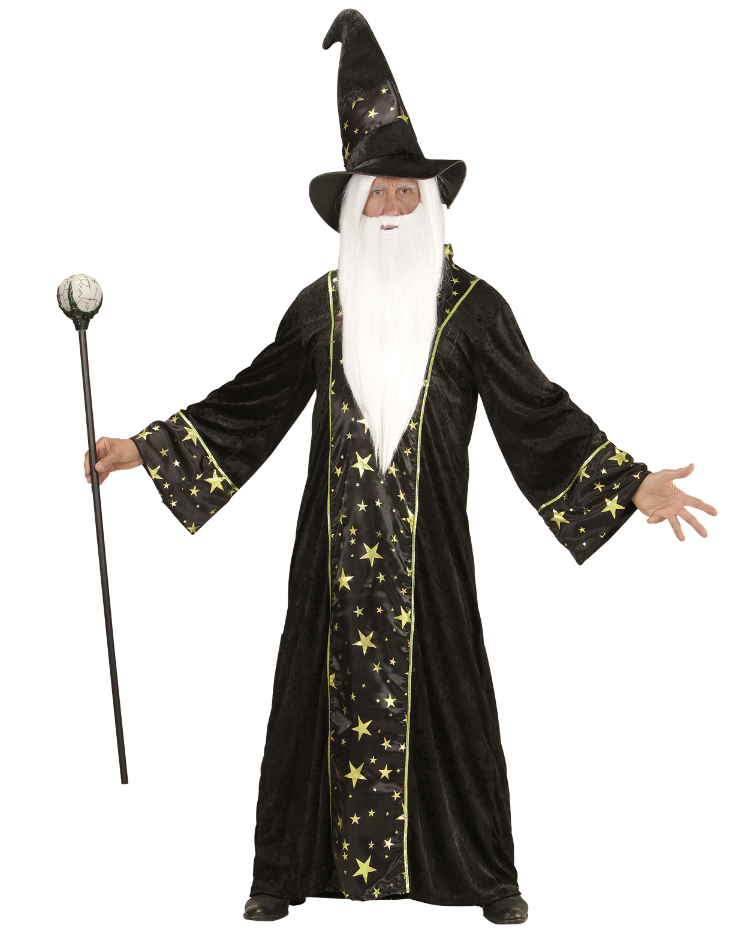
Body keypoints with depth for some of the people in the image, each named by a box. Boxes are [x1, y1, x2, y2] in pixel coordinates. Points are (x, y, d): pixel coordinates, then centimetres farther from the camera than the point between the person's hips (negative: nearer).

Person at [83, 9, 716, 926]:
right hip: (339, 541, 2)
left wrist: (635, 482, -10)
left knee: (443, 691, 3)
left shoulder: (471, 306, -1)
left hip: (428, 543, -2)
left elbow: (538, 411, -2)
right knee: (326, 689, 6)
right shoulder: (321, 306, 6)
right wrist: (142, 446, 9)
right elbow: (248, 403, 12)